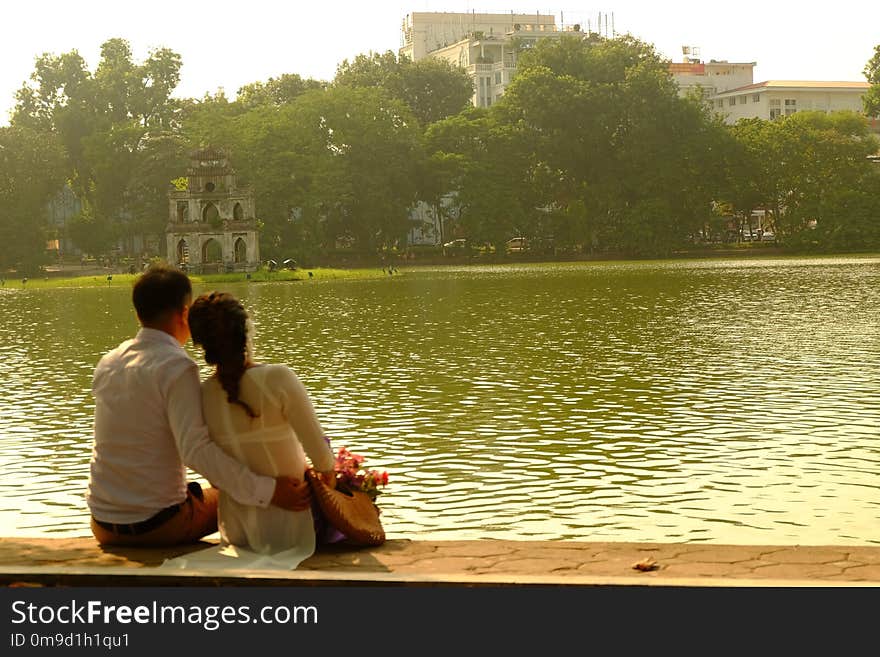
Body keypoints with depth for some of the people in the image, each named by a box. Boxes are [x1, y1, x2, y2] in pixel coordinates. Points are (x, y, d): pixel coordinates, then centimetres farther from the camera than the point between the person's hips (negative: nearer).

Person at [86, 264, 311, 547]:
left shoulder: (107, 363, 4)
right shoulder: (177, 367, -18)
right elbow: (195, 449, -28)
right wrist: (267, 491, -30)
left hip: (103, 526, 6)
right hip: (159, 526, -6)